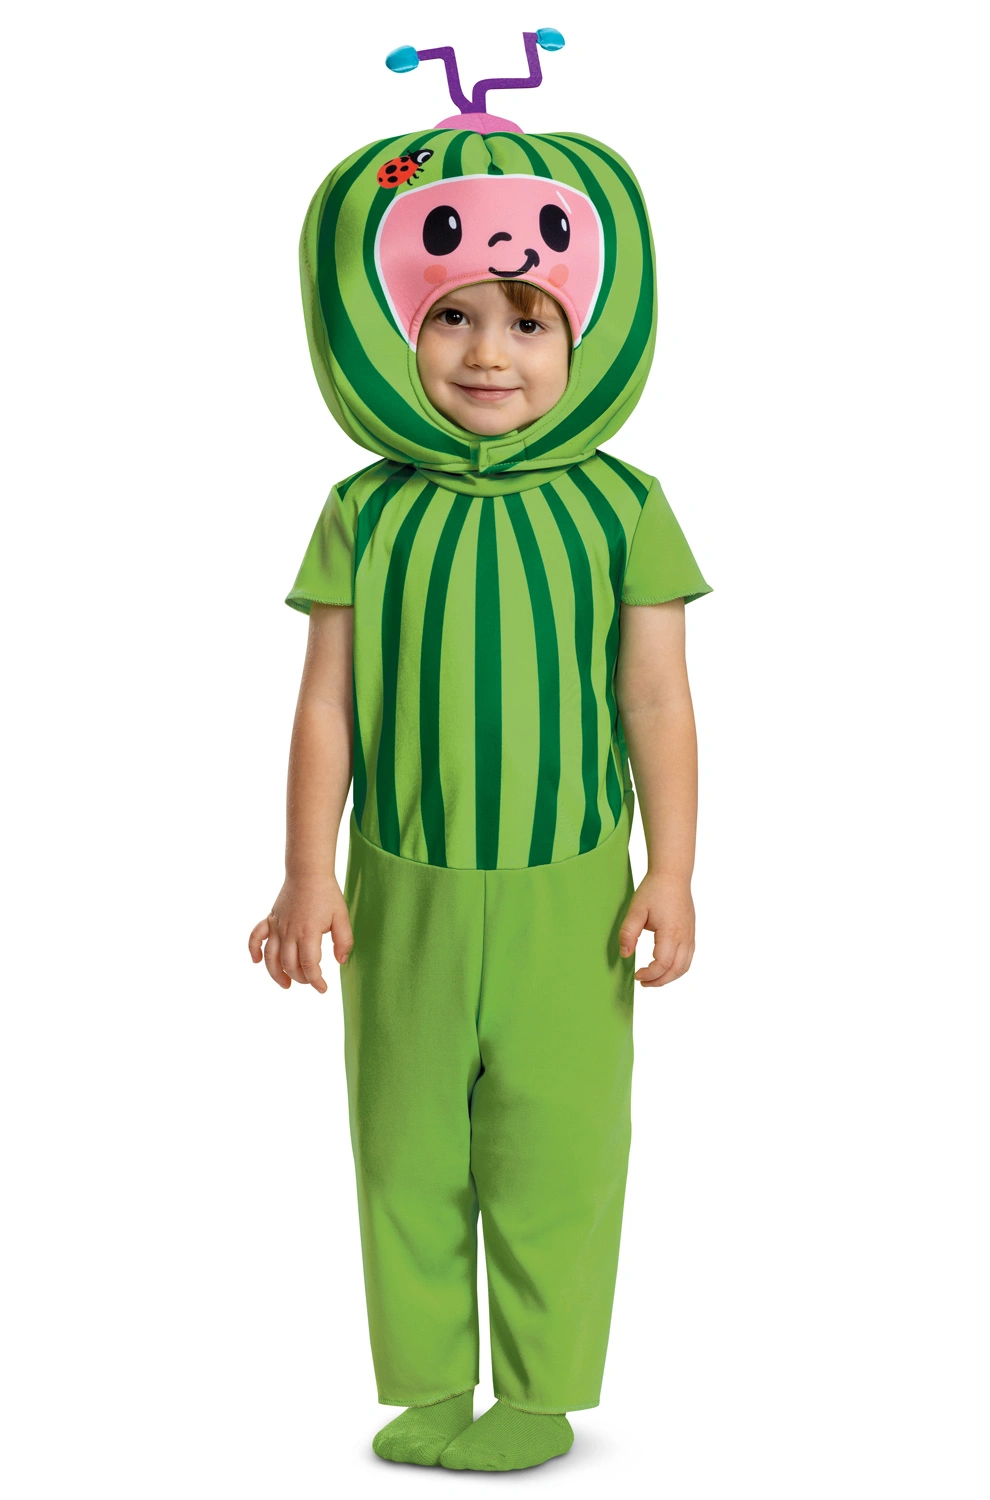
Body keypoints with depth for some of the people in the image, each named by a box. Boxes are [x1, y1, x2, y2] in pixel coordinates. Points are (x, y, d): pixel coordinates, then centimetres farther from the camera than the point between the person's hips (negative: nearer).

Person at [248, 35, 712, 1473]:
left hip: (566, 890, -1)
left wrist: (669, 874, -5)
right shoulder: (366, 515, -1)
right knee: (406, 1150, 11)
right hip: (405, 890, 2)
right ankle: (424, 1390, 27)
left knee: (557, 1149, 6)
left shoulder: (619, 509, -3)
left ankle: (541, 1397, 23)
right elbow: (327, 706, 1)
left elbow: (659, 707, -1)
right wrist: (309, 873, -3)